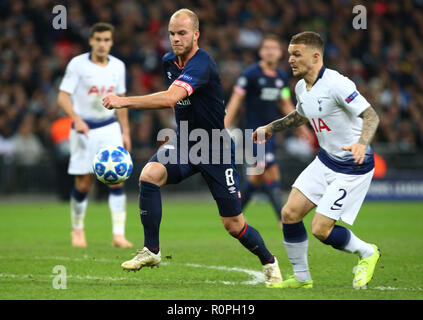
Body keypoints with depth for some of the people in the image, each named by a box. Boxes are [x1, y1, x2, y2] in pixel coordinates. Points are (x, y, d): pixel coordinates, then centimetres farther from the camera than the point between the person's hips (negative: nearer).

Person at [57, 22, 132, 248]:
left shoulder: (117, 66, 5)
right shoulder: (77, 64, -8)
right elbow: (63, 96, -11)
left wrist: (125, 131, 13)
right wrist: (77, 119, -27)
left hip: (110, 128, 3)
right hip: (84, 128, -3)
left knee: (117, 179, -10)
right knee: (83, 184, 0)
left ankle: (119, 234, -10)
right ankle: (77, 230, 23)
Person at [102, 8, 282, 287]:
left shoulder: (202, 64, -26)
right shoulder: (170, 61, 1)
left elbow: (170, 98, -41)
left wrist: (124, 101, -43)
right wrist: (177, 132, 15)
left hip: (216, 150, -6)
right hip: (184, 143, 6)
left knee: (234, 225, 0)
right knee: (149, 174, -25)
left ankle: (269, 262, 29)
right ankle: (151, 251, -15)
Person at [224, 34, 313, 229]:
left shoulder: (281, 77, 10)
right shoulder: (251, 74, -9)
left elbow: (286, 105, 21)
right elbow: (236, 100, -10)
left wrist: (302, 129, 20)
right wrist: (225, 127, -18)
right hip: (255, 131, -7)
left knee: (257, 178, 9)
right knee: (271, 172, -16)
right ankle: (283, 219, -15)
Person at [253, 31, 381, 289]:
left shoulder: (337, 84, -23)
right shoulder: (302, 88, 4)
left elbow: (371, 116, -28)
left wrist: (362, 144, -45)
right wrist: (271, 128, 28)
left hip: (353, 167, -8)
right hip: (325, 160, 8)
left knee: (321, 229, -11)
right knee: (290, 213, -2)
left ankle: (367, 253, 17)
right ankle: (302, 278, 14)